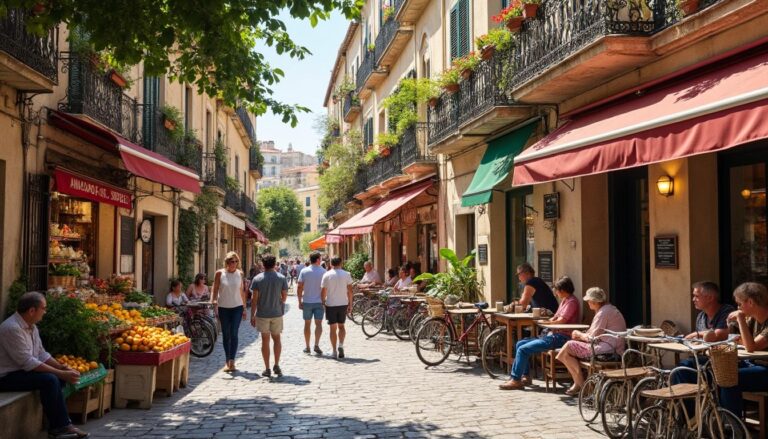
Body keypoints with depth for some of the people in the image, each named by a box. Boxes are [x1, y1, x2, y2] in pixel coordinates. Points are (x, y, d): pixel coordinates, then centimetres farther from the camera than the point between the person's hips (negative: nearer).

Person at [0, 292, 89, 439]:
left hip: (21, 371, 10)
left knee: (59, 378, -5)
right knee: (49, 379, -25)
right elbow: (28, 362, -27)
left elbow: (42, 354, 11)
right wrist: (61, 373, -24)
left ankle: (59, 426, -5)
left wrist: (63, 368, -4)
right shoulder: (12, 328, -23)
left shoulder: (31, 326, 7)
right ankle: (59, 427, -13)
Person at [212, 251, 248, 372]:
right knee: (226, 335, 7)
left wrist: (244, 309, 9)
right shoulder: (220, 273, -3)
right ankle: (227, 361, 16)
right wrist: (214, 304, -10)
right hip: (223, 308, 0)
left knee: (234, 334, -8)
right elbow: (215, 290, -1)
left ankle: (232, 361, -9)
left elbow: (242, 292, 8)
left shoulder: (239, 274, 3)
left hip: (237, 307, 0)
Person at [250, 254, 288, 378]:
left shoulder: (257, 279, -7)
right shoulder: (281, 278, -4)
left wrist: (252, 315, -1)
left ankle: (267, 369, 9)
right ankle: (277, 365, 7)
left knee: (265, 340, 7)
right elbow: (284, 297, 0)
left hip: (262, 314, -1)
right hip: (277, 313, 1)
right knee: (276, 339, 15)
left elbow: (254, 299, -7)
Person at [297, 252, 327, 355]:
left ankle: (307, 347, 17)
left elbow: (299, 287, -5)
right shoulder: (323, 272, -5)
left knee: (307, 324, 11)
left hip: (307, 302, 1)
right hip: (319, 301, -1)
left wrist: (300, 301, 2)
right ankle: (316, 345, -16)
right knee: (318, 324, 1)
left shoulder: (304, 271, -3)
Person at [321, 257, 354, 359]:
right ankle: (341, 345, -4)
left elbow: (323, 292, -4)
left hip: (330, 304, -1)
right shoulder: (346, 274, -1)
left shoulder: (327, 275, -4)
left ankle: (334, 351, 7)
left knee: (333, 328, 6)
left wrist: (323, 302, 9)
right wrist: (350, 304, 8)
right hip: (343, 304, 1)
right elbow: (350, 291, 0)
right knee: (341, 326, 16)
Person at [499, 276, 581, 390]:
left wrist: (546, 322, 0)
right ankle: (525, 376, 8)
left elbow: (561, 321, -16)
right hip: (553, 334, 11)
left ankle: (516, 380, -8)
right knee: (520, 344, 8)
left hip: (560, 337, -11)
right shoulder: (564, 300, 22)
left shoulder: (572, 301, -10)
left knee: (523, 349, -16)